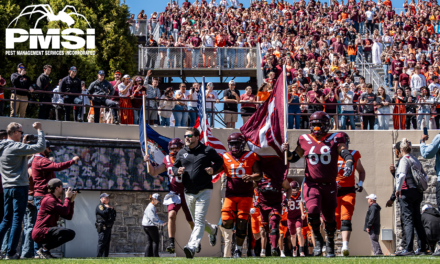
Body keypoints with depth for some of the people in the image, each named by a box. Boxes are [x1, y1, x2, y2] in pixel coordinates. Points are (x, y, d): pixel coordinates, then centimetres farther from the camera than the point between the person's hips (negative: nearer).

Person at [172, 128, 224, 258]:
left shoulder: (207, 150, -1)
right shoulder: (181, 153, 10)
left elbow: (220, 161, 11)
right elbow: (174, 166, 18)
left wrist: (213, 169, -9)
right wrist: (177, 171, -6)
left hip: (204, 191, -5)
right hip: (189, 193, 5)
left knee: (199, 221, -16)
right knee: (197, 221, 17)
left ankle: (192, 247, -27)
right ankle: (213, 230, 47)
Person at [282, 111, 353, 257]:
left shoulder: (335, 139, 0)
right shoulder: (305, 140, 6)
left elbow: (345, 153, -11)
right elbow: (294, 157, 15)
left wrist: (349, 163, -32)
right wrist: (287, 151, -6)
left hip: (329, 185, 0)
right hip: (312, 184, 0)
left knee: (329, 217, 10)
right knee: (313, 210, -24)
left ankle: (330, 242, 36)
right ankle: (317, 238, 0)